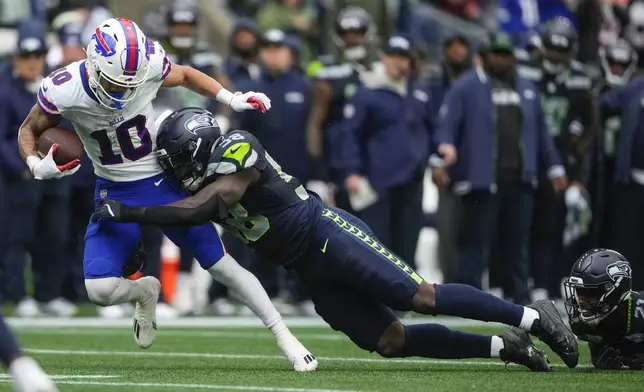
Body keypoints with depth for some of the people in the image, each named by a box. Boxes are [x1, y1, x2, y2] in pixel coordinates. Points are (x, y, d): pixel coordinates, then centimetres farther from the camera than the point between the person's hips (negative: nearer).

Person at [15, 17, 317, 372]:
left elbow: (185, 75, 4)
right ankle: (144, 292, 21)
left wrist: (231, 100, -6)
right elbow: (29, 131, -3)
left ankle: (284, 336, 14)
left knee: (221, 264, 1)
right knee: (100, 290, -15)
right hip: (115, 193, 0)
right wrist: (36, 165, -24)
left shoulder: (148, 66, -21)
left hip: (164, 182, 0)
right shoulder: (63, 91, -23)